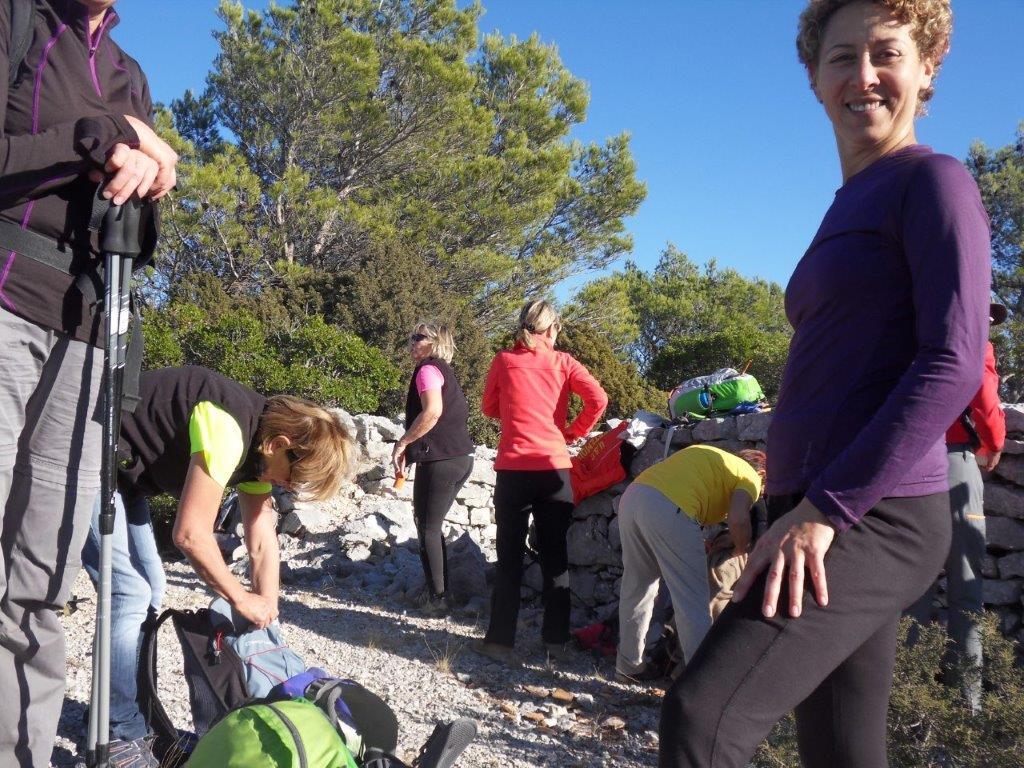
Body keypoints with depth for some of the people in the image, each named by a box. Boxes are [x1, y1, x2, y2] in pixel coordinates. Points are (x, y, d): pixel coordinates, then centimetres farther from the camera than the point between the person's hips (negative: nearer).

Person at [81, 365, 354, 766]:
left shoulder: (260, 438, -1)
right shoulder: (228, 429, -30)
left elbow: (262, 539, 2)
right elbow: (190, 533, -28)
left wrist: (267, 614, -1)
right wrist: (242, 599, -16)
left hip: (122, 474, 10)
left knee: (149, 589, 13)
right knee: (130, 592, -14)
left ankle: (133, 718, 26)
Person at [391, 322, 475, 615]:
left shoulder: (428, 368, -8)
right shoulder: (445, 371, 20)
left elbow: (432, 411, -24)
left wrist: (403, 443, -15)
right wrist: (410, 452, 19)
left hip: (440, 460, -9)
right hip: (460, 458, 9)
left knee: (427, 528, -1)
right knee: (431, 525, 16)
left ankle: (437, 597, 3)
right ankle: (440, 592, 21)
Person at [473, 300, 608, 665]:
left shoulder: (504, 360, 3)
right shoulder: (562, 361, 3)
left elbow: (489, 408, 13)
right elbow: (598, 399, -9)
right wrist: (573, 432, 5)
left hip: (513, 469, 0)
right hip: (555, 468, 1)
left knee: (510, 557, 6)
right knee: (555, 556, 11)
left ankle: (500, 640, 6)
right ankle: (556, 639, 17)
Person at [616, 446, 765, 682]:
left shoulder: (712, 457, 34)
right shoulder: (749, 476, 12)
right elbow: (737, 519, -6)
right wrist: (742, 550, 12)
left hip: (631, 495, 8)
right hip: (668, 509, -8)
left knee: (636, 586, 21)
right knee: (693, 601, 2)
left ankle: (628, 666, 31)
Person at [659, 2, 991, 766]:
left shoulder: (933, 180, -3)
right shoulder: (852, 205, 21)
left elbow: (952, 364, -14)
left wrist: (827, 509, -19)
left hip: (871, 516, -9)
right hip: (822, 512, 9)